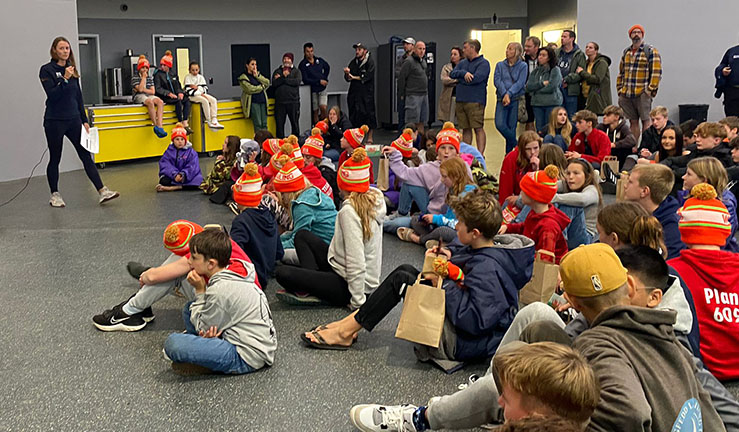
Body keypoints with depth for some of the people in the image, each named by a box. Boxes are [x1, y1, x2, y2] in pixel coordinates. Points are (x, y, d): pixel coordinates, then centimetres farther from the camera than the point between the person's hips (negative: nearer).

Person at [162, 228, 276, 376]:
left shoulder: (220, 290, -22)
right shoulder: (232, 275, 8)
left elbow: (203, 329, -9)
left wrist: (200, 291, -4)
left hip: (247, 358, -10)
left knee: (172, 342, -25)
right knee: (189, 308, 16)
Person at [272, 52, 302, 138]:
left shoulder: (296, 71, 8)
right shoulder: (277, 71, 13)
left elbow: (297, 81, -12)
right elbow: (274, 84, -2)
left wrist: (281, 79, -9)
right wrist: (284, 77, -13)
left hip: (293, 101, -1)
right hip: (279, 102, 2)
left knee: (294, 123, 5)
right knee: (279, 124, 3)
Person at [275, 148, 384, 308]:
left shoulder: (349, 211, -26)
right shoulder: (374, 198, -2)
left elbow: (356, 264, -28)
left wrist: (358, 302, -22)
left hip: (347, 285, -9)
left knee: (282, 274, -16)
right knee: (302, 236, 14)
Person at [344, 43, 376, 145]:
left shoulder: (370, 62, -3)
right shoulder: (353, 62, 12)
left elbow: (367, 76, -15)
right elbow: (347, 79, 9)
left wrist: (354, 77, -7)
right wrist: (347, 73, -13)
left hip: (367, 93, -5)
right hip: (354, 93, 5)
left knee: (368, 114, -4)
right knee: (354, 116, 4)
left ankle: (369, 138, 3)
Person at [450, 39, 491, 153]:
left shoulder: (483, 63, -3)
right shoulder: (462, 62, 19)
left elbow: (476, 78, -17)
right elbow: (452, 74, 5)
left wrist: (459, 78, -3)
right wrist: (464, 73, -14)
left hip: (475, 101, -6)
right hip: (460, 100, 7)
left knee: (478, 128, -8)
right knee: (465, 128, 11)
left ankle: (480, 155, -9)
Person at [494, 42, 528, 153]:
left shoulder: (522, 66, 3)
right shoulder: (500, 65, 10)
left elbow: (520, 83, -6)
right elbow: (497, 80, -1)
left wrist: (509, 94, -17)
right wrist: (504, 94, -15)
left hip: (516, 99, -2)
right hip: (502, 99, 2)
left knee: (512, 127, 0)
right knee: (500, 124, -13)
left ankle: (509, 153, 13)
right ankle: (516, 144, 8)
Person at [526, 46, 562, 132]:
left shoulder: (555, 70, -3)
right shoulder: (535, 71, 13)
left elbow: (551, 87, -14)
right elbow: (528, 86, 2)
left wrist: (535, 89, -3)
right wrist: (542, 83, -10)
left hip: (552, 103, -5)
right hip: (537, 103, 5)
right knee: (539, 129, 7)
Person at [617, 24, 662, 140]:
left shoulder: (651, 51, -2)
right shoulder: (626, 52, 17)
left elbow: (656, 72, -8)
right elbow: (621, 73, 22)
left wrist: (650, 90, -13)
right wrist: (620, 90, 13)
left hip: (642, 94, -5)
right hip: (626, 94, 5)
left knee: (645, 121, -4)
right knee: (633, 122, 10)